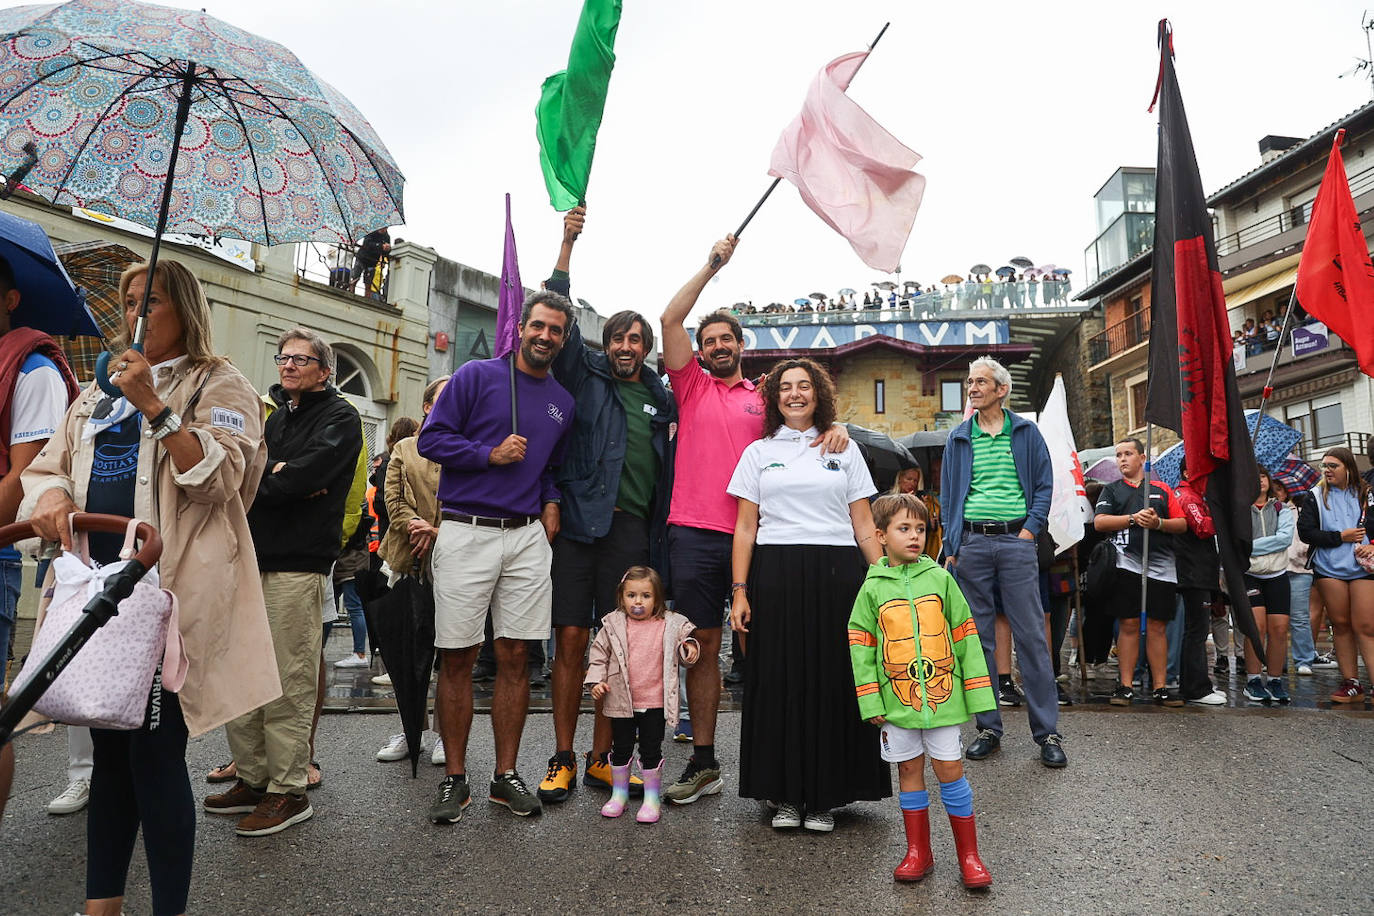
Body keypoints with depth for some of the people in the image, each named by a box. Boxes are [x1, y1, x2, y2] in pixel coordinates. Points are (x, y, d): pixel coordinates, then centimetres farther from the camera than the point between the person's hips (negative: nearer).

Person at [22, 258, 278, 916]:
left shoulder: (219, 387, 2)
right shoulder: (101, 390, 22)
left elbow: (219, 480, -11)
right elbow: (47, 466, 18)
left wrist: (154, 406, -18)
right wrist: (50, 493, -6)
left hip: (171, 591, -6)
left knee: (155, 753, -5)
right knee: (109, 749, 14)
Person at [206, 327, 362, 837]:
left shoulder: (339, 418, -1)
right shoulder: (272, 415, 23)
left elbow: (301, 477, -16)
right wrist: (274, 476, -8)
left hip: (296, 564, -7)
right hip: (250, 558, 8)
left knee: (288, 681, -4)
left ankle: (289, 792, 6)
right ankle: (253, 779, 23)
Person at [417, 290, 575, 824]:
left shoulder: (563, 402, 14)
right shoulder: (478, 375, 0)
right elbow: (430, 438, -3)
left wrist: (550, 501, 7)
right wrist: (491, 453, -13)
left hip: (528, 536, 4)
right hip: (467, 533, -4)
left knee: (514, 656, 6)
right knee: (457, 658, 1)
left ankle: (506, 777, 17)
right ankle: (454, 780, 14)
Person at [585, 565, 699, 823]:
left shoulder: (671, 625, -3)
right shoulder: (613, 625, -1)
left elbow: (686, 640, 11)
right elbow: (599, 654, 6)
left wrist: (689, 648, -11)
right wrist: (596, 681, -3)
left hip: (655, 703, -1)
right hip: (621, 702, 1)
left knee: (651, 751, 7)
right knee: (621, 748, 13)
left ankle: (652, 798, 20)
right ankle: (619, 794, 30)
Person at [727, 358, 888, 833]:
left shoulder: (844, 450, 13)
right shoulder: (758, 453, 12)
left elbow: (864, 526, 10)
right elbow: (745, 528, 7)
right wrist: (739, 591, -2)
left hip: (836, 575, 0)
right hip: (776, 575, 0)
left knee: (832, 682, 1)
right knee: (780, 682, 1)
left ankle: (824, 796, 14)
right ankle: (786, 795, 14)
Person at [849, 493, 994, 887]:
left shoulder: (940, 578, -1)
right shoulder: (872, 588, -2)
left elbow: (965, 637, 2)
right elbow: (861, 647, 0)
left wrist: (978, 693, 0)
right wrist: (870, 702, -5)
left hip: (943, 695, 0)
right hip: (897, 700, 1)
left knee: (950, 769, 4)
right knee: (909, 770, 12)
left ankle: (969, 854, 19)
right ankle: (918, 851, 26)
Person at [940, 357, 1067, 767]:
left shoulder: (1026, 433, 8)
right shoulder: (958, 438, 12)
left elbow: (1045, 485, 7)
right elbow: (948, 495, 11)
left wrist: (1031, 527, -7)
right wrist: (951, 547, 3)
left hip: (1016, 540, -2)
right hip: (971, 542, 2)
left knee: (1031, 636, -2)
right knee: (978, 638, 5)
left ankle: (1047, 732, 7)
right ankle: (988, 727, 15)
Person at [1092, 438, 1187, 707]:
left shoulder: (1162, 489, 16)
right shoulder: (1112, 490, 13)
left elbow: (1182, 524, 10)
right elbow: (1099, 522, -1)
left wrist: (1158, 523, -9)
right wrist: (1134, 518, -11)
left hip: (1161, 567, 1)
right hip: (1127, 565, -1)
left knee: (1157, 627, 3)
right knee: (1129, 625, -2)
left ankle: (1161, 687, 8)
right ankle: (1126, 686, 3)